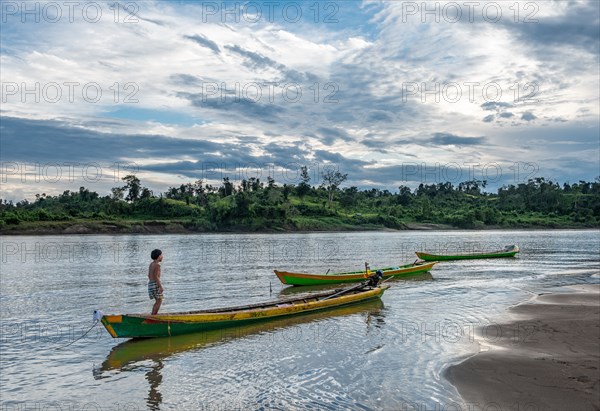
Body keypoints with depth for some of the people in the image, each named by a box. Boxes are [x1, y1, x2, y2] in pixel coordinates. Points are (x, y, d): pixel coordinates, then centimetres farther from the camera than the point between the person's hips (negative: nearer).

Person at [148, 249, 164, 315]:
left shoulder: (151, 264, 14)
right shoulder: (157, 265, -14)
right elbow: (155, 276, -20)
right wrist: (160, 286, -20)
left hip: (150, 283, 9)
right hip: (156, 284, -9)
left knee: (158, 301, 16)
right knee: (159, 301, -3)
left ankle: (153, 316, 16)